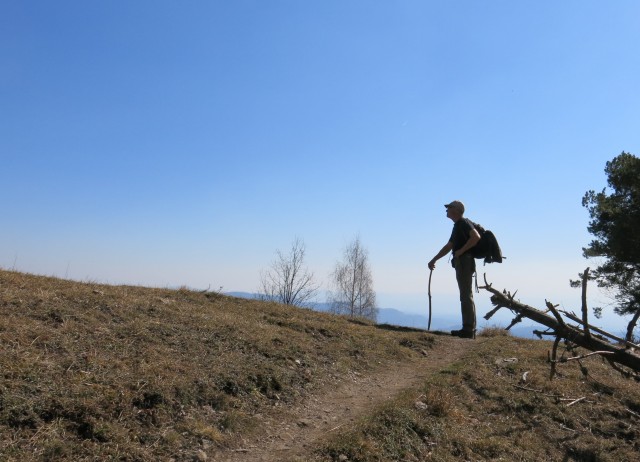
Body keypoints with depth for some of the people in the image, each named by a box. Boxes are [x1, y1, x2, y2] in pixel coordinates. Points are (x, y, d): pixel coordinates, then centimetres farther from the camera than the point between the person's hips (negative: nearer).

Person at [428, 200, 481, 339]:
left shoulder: (464, 223, -7)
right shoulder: (457, 226, 22)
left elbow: (476, 237, -25)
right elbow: (448, 246, 28)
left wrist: (461, 250, -19)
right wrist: (434, 260, 26)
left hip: (464, 262, -10)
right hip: (460, 263, 10)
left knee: (466, 296, -10)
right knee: (466, 296, 10)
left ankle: (468, 330, -9)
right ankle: (469, 329, 14)